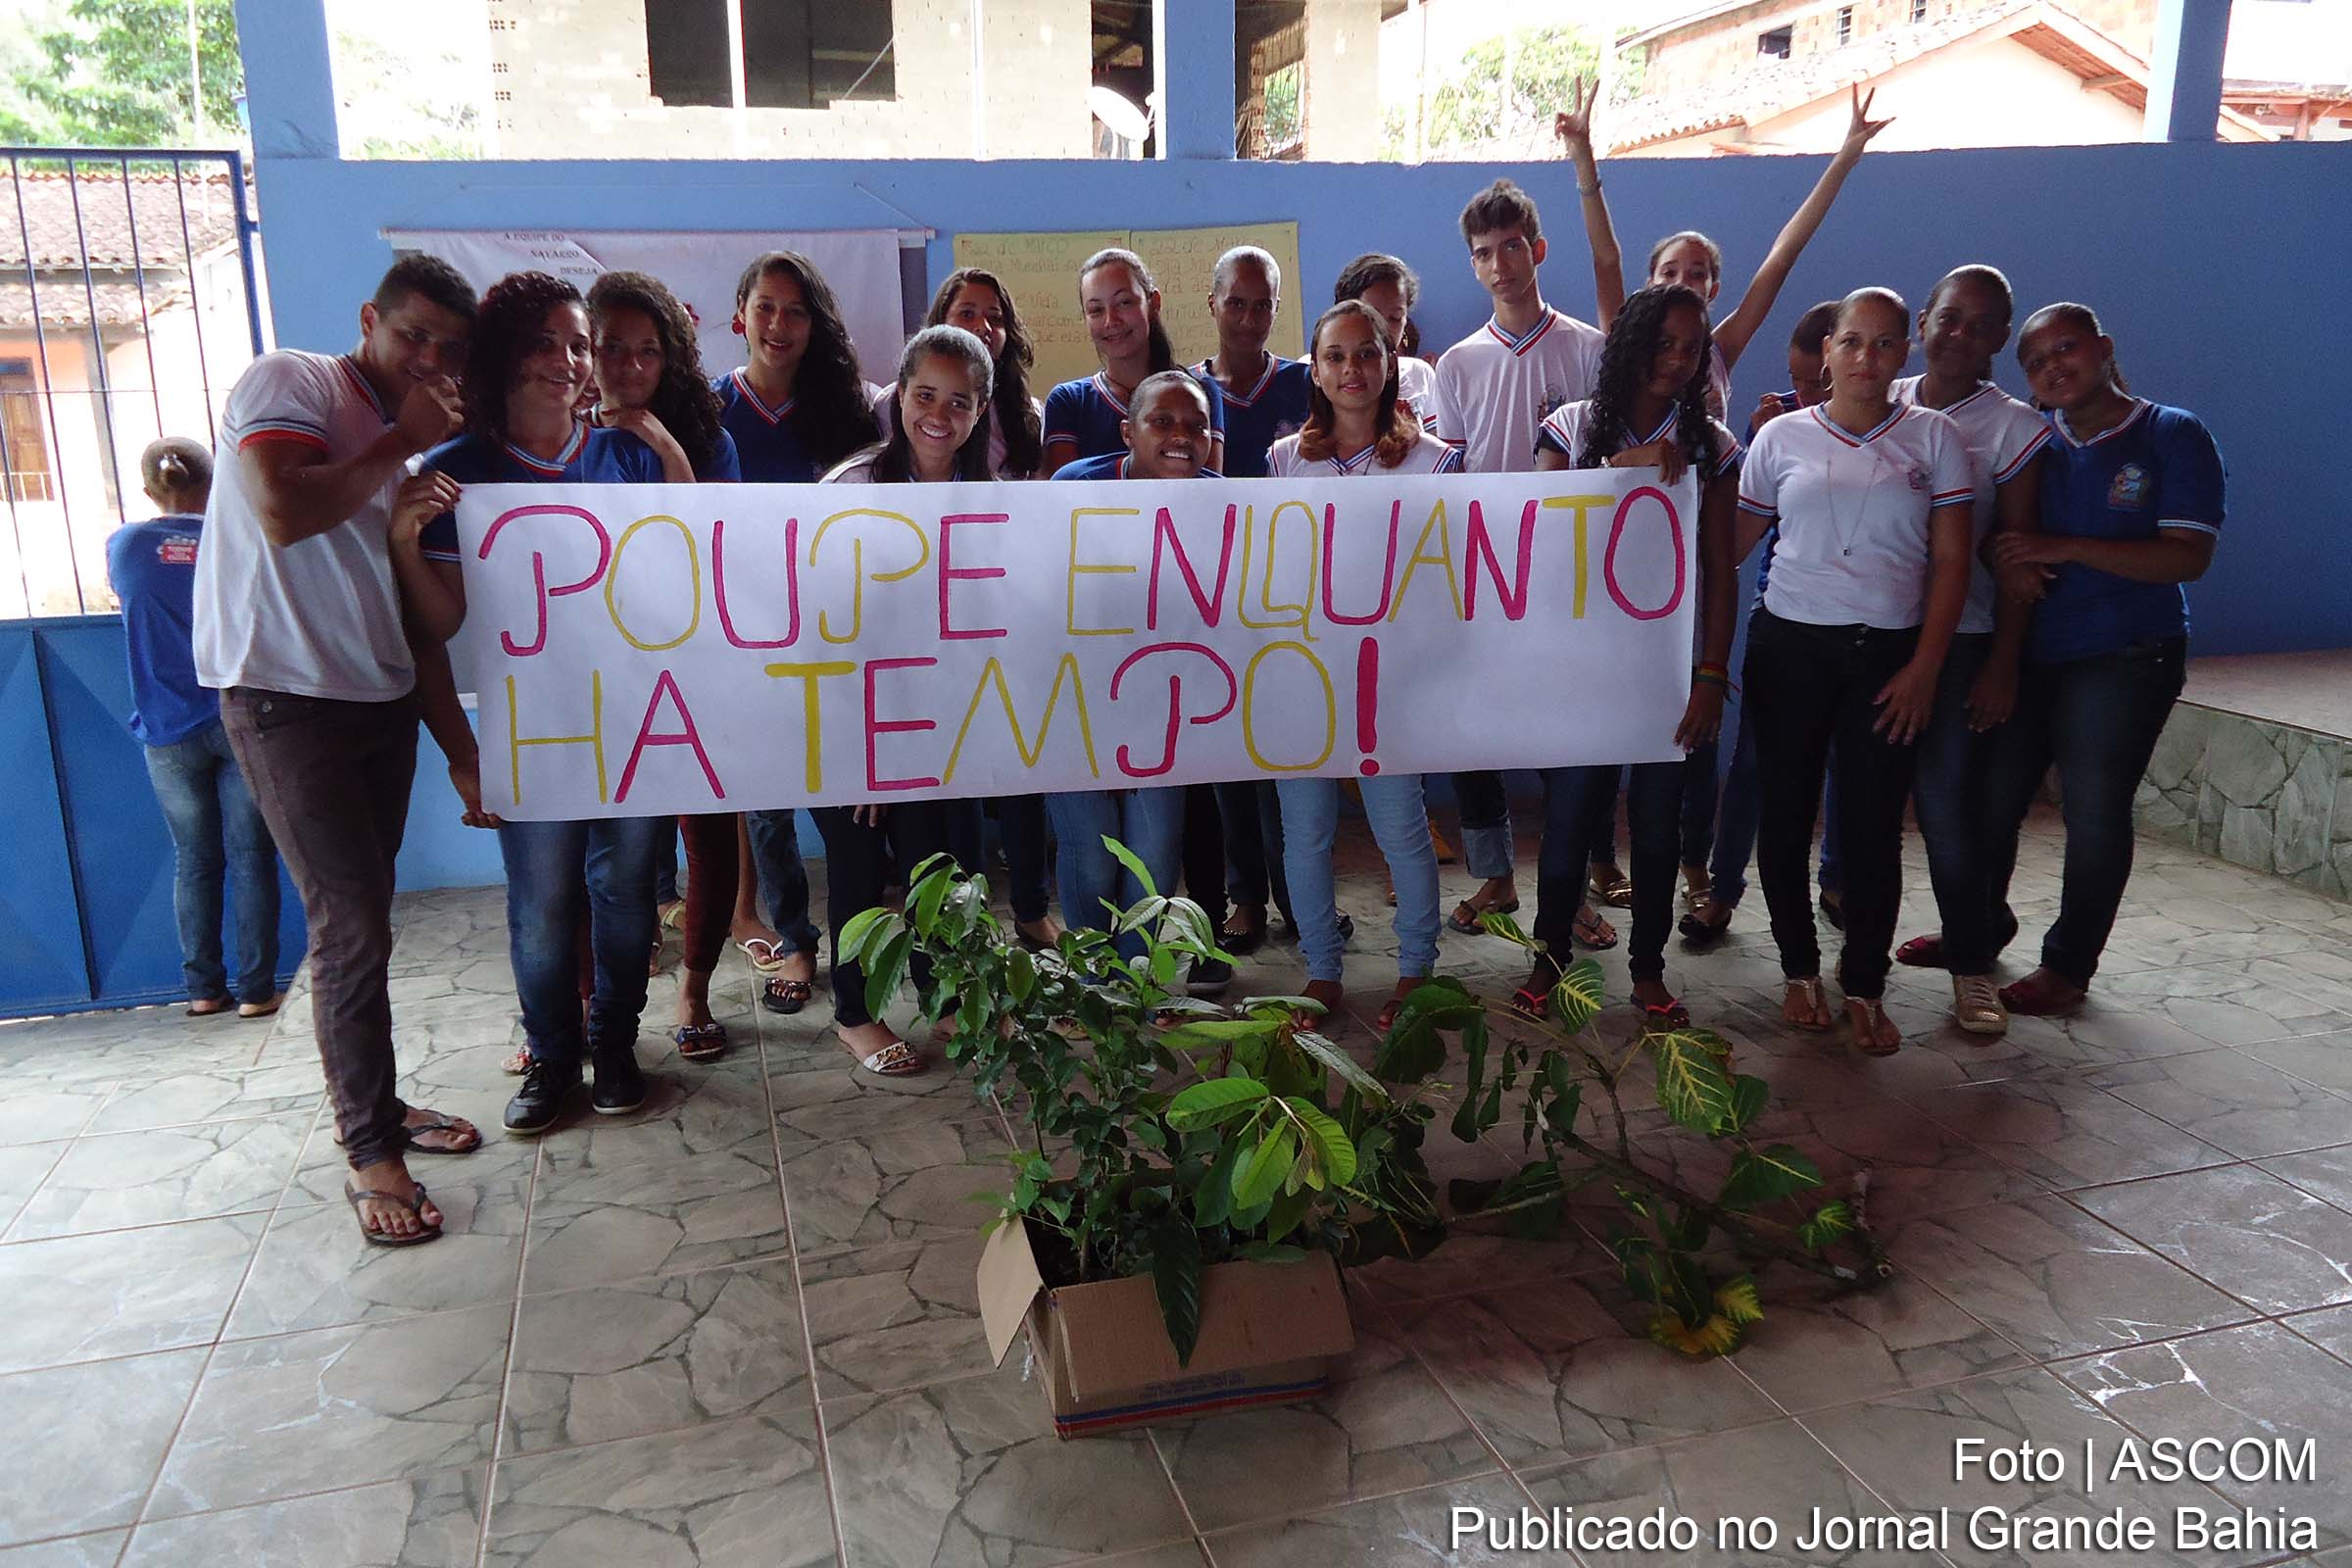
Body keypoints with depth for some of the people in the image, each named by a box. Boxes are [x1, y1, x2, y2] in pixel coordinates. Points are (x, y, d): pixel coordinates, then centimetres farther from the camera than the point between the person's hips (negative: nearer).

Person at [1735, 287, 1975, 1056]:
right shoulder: (1782, 437, 5)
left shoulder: (1933, 437, 4)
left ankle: (1865, 988, 14)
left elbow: (1952, 560, 2)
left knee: (1873, 825, 0)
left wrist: (1925, 665, -5)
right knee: (1786, 812, 4)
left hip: (1888, 653, 0)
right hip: (1790, 646, 1)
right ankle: (1800, 969, 20)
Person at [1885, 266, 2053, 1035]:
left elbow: (2016, 556, -2)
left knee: (1949, 798, -4)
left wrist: (2003, 666, -6)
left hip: (1959, 636, -3)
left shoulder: (2014, 428, -1)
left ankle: (1970, 959, 9)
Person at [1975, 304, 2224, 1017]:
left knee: (2094, 812, 2)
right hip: (2027, 653, 4)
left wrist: (2065, 548, -23)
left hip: (2123, 661, -4)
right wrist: (2006, 558, -13)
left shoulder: (2174, 437, -6)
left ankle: (2068, 965, 17)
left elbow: (2187, 556, -14)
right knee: (1990, 797, 10)